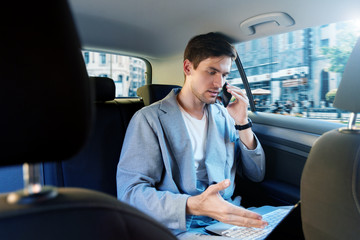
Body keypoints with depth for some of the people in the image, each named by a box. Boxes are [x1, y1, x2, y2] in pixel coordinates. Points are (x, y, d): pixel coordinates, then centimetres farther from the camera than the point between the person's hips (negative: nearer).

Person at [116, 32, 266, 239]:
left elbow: (257, 175, 9)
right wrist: (193, 205, -32)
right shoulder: (150, 119, -9)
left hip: (230, 220, 6)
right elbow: (129, 192, -16)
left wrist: (243, 124, -5)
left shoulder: (223, 116, 8)